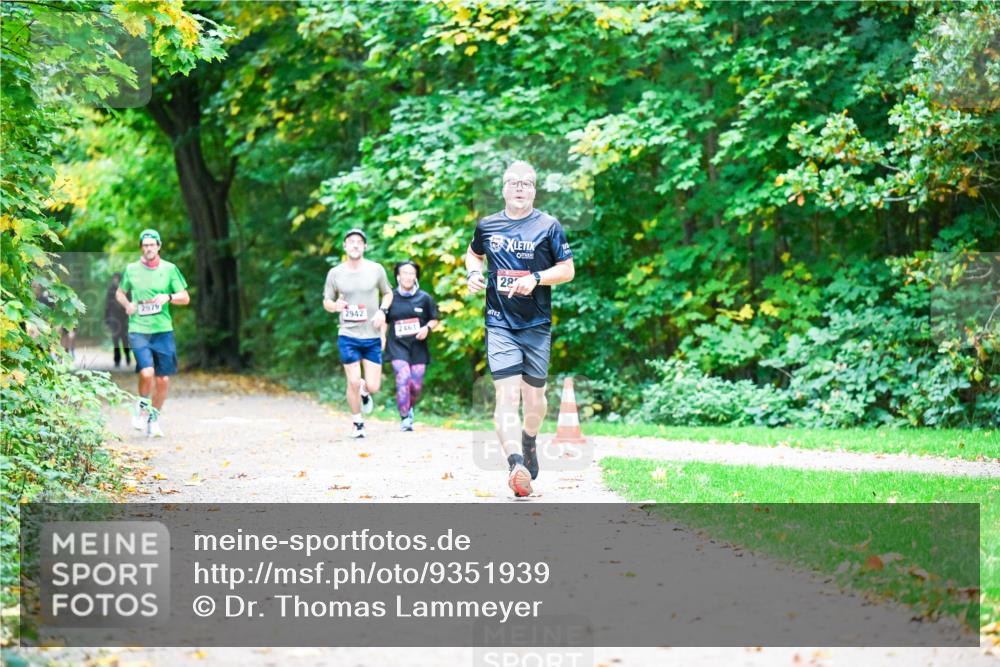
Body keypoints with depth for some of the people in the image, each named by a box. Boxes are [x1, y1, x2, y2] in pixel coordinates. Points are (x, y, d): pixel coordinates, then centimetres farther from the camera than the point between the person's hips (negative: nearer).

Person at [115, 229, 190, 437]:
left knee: (163, 379, 3)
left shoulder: (169, 269, 4)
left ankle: (154, 418, 23)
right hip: (138, 330, -1)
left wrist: (168, 297, -13)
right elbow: (119, 293, 20)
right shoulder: (131, 269, 5)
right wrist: (127, 304, -1)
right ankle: (142, 407, 9)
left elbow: (185, 298, 6)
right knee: (147, 373, -20)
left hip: (163, 330, 1)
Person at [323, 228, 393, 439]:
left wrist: (382, 311, -5)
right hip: (347, 336, -1)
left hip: (372, 337, 1)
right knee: (353, 382, -7)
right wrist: (335, 306, -16)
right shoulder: (335, 273, -1)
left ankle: (364, 390, 37)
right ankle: (357, 423, 15)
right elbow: (326, 301, 8)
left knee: (373, 387, -1)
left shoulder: (376, 270, 0)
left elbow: (388, 293, 14)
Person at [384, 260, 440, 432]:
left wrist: (427, 328, -9)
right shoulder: (391, 298, 2)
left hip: (418, 347, 1)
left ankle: (409, 408, 34)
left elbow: (435, 320, 10)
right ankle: (404, 418, -11)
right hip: (397, 346, -1)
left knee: (416, 385, 2)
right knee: (403, 379, -20)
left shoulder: (424, 298, 2)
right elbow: (384, 322, 13)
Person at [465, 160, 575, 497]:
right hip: (499, 324, 0)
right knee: (506, 394, -16)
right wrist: (473, 273, 6)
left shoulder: (548, 226, 2)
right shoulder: (487, 226, 8)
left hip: (537, 325, 0)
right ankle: (515, 465, -29)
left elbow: (567, 269, 2)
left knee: (534, 396, 9)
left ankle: (529, 441, 42)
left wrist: (536, 278, -14)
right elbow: (473, 253, 27)